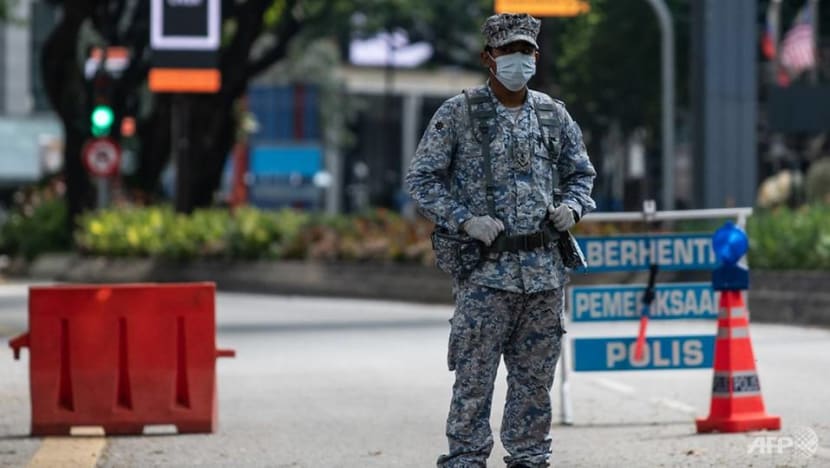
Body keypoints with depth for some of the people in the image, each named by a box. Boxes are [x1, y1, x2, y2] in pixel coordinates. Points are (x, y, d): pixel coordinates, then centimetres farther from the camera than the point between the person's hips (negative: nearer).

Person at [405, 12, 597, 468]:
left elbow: (581, 173, 21)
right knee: (474, 376, -5)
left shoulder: (553, 115, 10)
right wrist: (464, 220, -13)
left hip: (544, 268, 4)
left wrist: (572, 206, 0)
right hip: (485, 269, -4)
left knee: (536, 377, 8)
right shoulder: (457, 114, -3)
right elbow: (421, 178, -1)